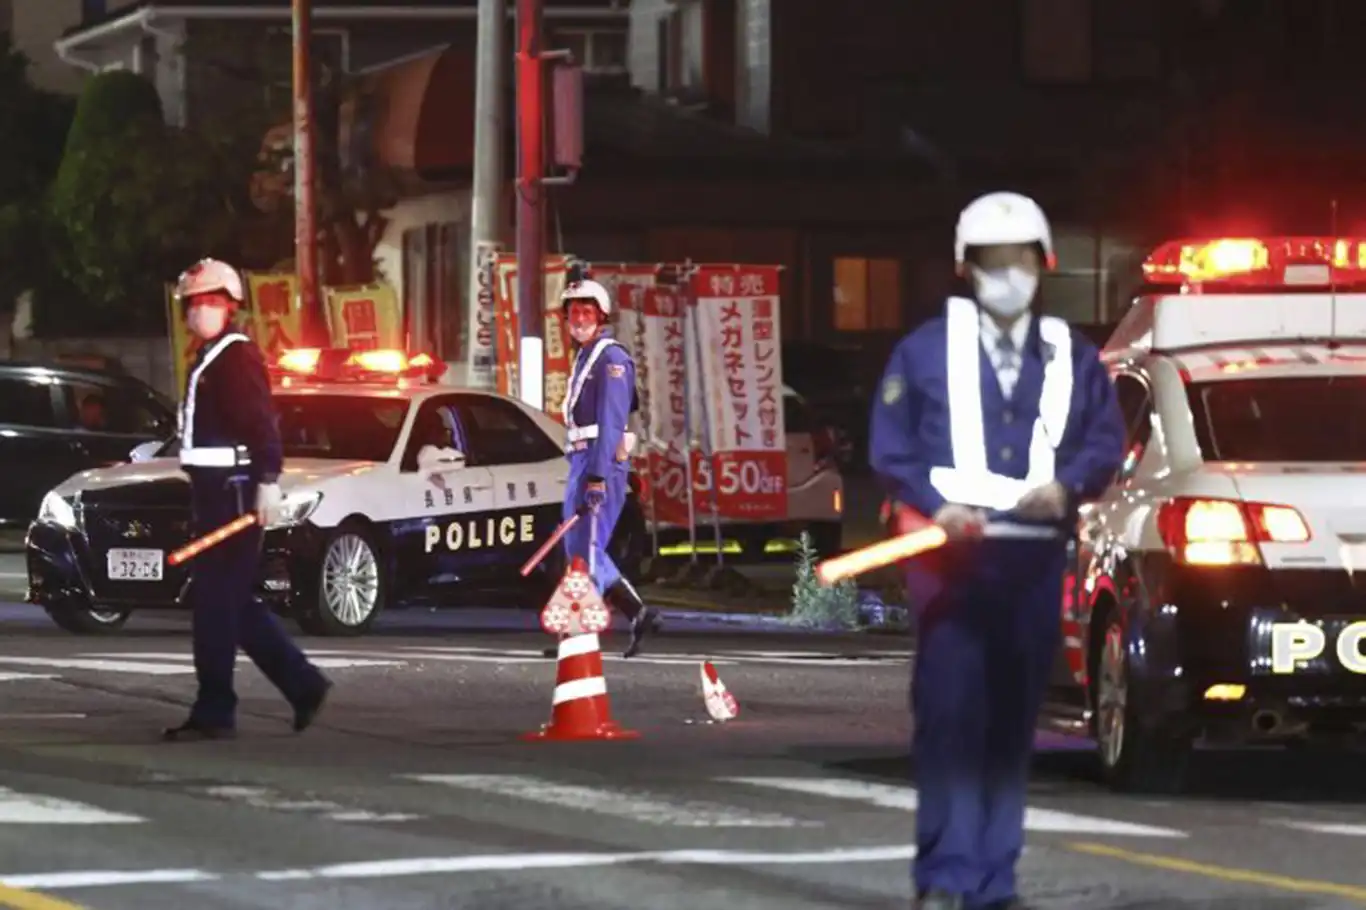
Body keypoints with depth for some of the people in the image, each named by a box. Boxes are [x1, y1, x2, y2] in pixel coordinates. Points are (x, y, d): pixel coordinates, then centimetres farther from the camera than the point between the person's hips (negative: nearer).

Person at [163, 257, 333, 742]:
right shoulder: (208, 359, 20)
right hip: (213, 489, 11)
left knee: (217, 602, -8)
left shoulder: (238, 356, -11)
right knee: (233, 603, 13)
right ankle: (304, 686, 18)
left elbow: (262, 424, -20)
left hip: (234, 492, -11)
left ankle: (214, 711, -5)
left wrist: (267, 482, -26)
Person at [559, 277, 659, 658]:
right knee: (577, 548, 11)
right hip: (582, 458, 10)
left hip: (603, 458, -10)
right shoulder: (583, 356, 20)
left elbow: (611, 420, -18)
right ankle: (638, 613, 15)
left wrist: (597, 474, -25)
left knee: (587, 548, -10)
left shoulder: (611, 358, -10)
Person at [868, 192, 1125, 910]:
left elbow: (1107, 440, 11)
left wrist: (1068, 485, -9)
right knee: (949, 713, -11)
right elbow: (890, 446, 3)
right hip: (952, 553, -3)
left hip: (1036, 557, 3)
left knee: (1014, 717, 4)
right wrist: (935, 504, -13)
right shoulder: (925, 350, 7)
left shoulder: (1073, 358, 13)